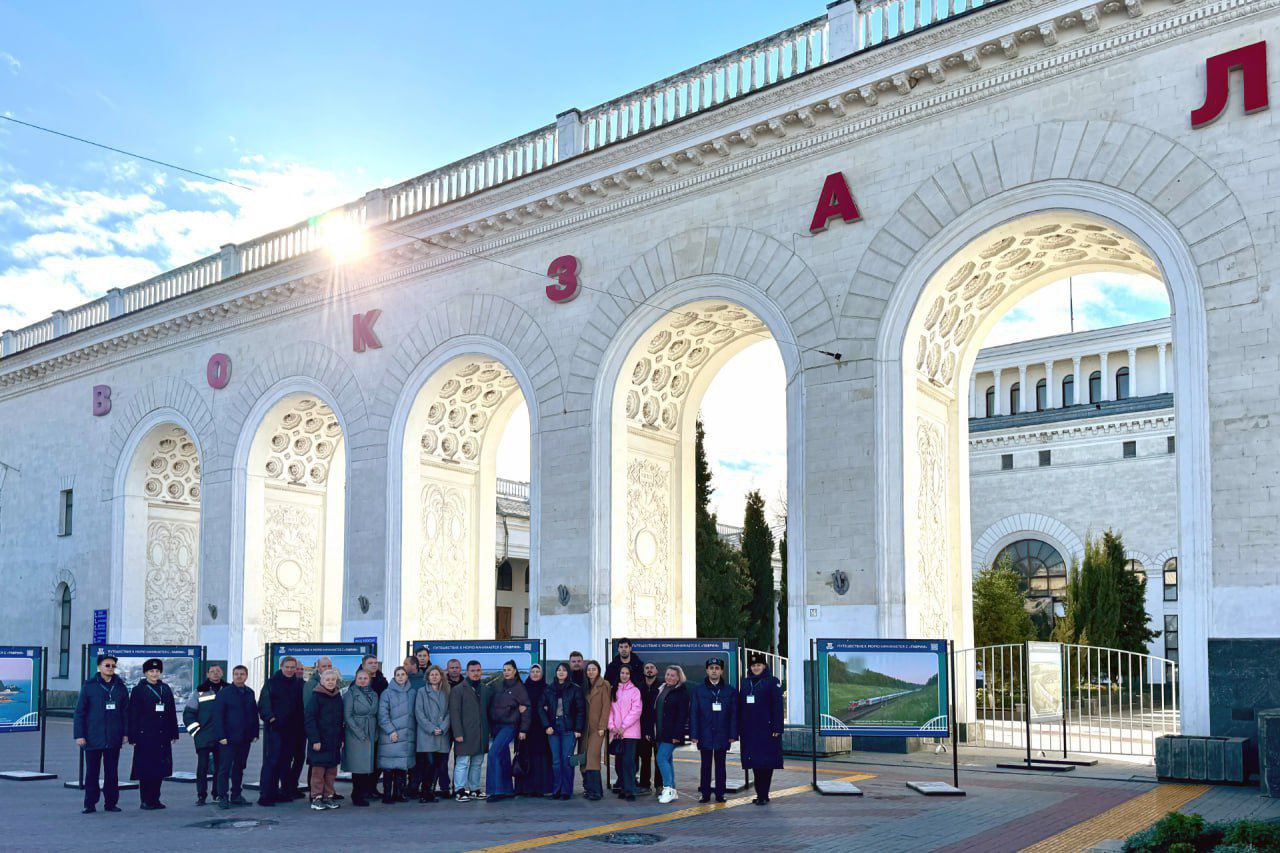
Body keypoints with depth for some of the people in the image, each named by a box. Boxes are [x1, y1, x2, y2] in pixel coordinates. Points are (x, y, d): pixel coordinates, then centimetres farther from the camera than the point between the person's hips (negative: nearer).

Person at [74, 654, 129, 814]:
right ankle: (90, 804, 11)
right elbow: (79, 712, -2)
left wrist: (125, 733, 4)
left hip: (114, 739, 2)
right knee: (92, 772, 3)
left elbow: (125, 712, 10)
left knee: (112, 772, 7)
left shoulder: (120, 687, 7)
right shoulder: (89, 686, -1)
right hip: (93, 738, -2)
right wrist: (79, 735, -7)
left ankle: (111, 802, 15)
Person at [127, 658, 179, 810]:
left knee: (160, 769, 6)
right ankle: (145, 801, 5)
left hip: (162, 737, 4)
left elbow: (172, 712, 13)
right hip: (145, 736, -4)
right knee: (145, 769, -2)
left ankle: (155, 799, 14)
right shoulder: (138, 690, -1)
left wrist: (174, 733, 9)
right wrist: (133, 737, -9)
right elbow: (133, 715, -4)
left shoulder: (165, 689, 11)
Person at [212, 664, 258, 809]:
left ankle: (236, 796, 19)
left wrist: (254, 733, 7)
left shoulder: (250, 693, 11)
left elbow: (254, 714, 15)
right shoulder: (224, 693, -4)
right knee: (225, 768, -4)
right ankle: (222, 797, -1)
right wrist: (221, 736, -14)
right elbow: (217, 715, -8)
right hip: (228, 738, -5)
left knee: (239, 768, 11)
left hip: (245, 738, 5)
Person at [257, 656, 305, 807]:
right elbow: (264, 704, -6)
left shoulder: (299, 684, 12)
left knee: (286, 761, 9)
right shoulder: (272, 683, 0)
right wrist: (270, 718, -20)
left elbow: (304, 705, 14)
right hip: (275, 727, -4)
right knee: (272, 761, -8)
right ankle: (265, 795, -8)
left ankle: (285, 793, 15)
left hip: (293, 729, 5)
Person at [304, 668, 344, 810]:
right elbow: (310, 719, -11)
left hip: (334, 740, 6)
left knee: (332, 771, 8)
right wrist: (315, 740, -16)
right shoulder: (317, 697, -7)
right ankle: (316, 798, 3)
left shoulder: (338, 697, 11)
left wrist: (341, 738, 11)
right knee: (318, 769, -3)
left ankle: (328, 796, 16)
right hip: (320, 740, -6)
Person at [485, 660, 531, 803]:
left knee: (494, 753, -18)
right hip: (496, 725, 6)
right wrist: (490, 725, 5)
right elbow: (489, 705, 15)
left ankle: (496, 790, -17)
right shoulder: (498, 688, 13)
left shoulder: (519, 688, -3)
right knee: (503, 759, 8)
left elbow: (526, 710, -6)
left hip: (510, 725, -6)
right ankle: (508, 790, 16)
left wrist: (523, 730, -10)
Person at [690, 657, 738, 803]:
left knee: (720, 765, 7)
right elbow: (694, 713, 2)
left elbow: (734, 713, 3)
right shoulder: (699, 690, 4)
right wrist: (694, 735, -5)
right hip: (705, 735, 0)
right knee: (706, 765, 5)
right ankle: (705, 794, 11)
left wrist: (733, 735, -4)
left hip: (722, 735, 0)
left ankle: (720, 793, 13)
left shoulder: (730, 690, 4)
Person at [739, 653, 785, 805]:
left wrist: (777, 728, -13)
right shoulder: (745, 682, 12)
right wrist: (739, 728, 7)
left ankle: (763, 795, 0)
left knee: (766, 762, -3)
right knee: (755, 763, 8)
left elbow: (777, 706, -7)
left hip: (766, 728, -5)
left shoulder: (772, 682, -2)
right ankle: (760, 794, 16)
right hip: (749, 730, 5)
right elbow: (740, 706, 12)